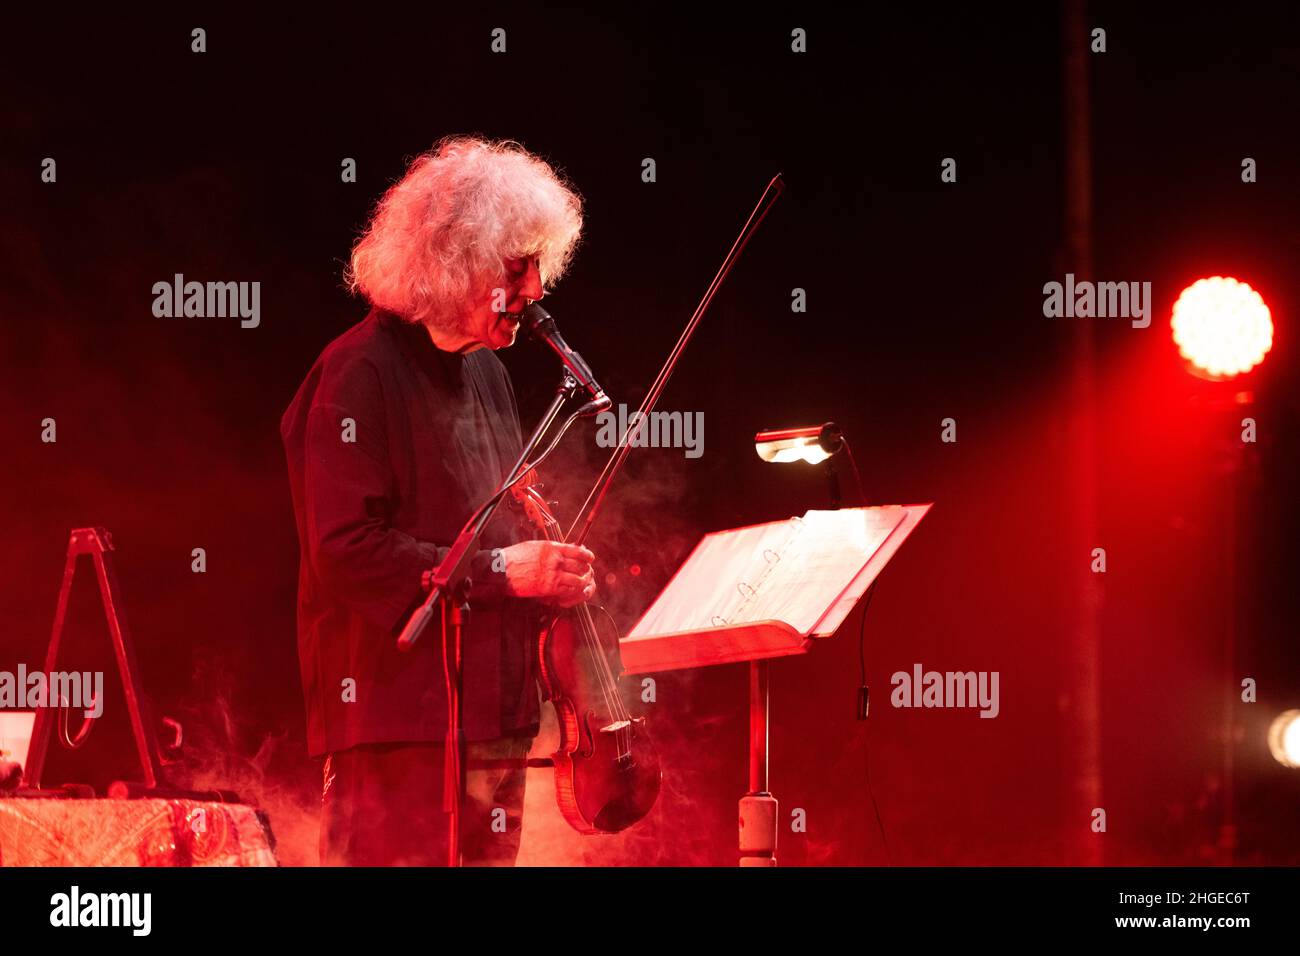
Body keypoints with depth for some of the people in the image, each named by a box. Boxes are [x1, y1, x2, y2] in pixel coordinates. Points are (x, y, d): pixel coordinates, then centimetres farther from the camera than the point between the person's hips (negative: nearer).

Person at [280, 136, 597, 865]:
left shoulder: (484, 369, 16)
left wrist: (545, 564, 5)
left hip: (493, 715, 9)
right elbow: (344, 552, -19)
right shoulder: (360, 373, -12)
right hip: (398, 720, -9)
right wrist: (499, 570, -18)